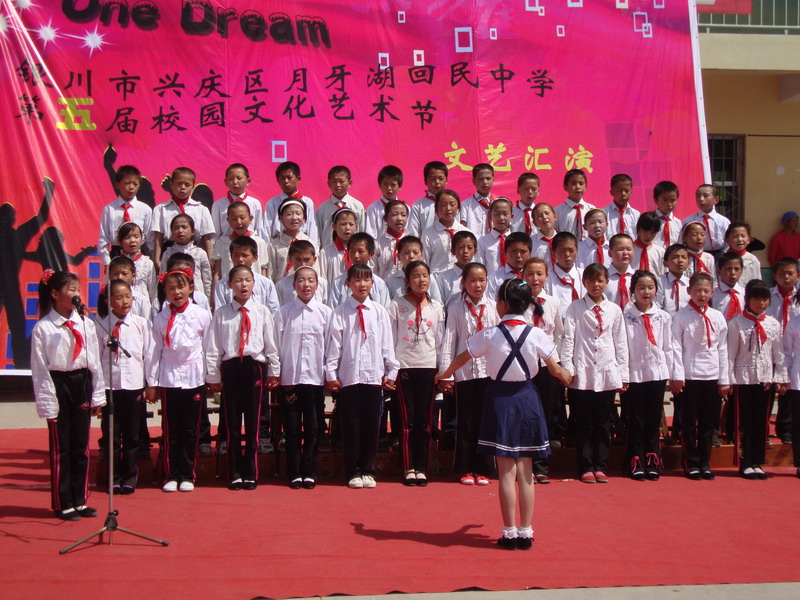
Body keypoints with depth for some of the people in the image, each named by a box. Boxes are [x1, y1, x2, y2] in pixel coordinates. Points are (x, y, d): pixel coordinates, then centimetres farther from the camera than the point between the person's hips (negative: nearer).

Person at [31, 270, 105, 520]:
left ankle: (79, 501, 22)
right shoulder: (42, 328, -7)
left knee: (81, 447, 11)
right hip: (58, 385, -4)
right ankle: (63, 504, 15)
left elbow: (95, 361, 9)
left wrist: (98, 395, 8)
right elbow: (39, 369, -7)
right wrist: (47, 403, -10)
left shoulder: (85, 325, 5)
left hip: (82, 383, 4)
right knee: (60, 450, 4)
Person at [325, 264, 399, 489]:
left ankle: (368, 471, 16)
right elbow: (334, 343, 1)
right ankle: (353, 472, 12)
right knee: (351, 425, 3)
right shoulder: (341, 312, 2)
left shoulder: (379, 312, 7)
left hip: (374, 376, 2)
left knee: (372, 425, 5)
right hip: (348, 376, -1)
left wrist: (391, 371, 7)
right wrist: (331, 373, -3)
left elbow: (387, 344, 9)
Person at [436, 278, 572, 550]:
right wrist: (565, 376, 25)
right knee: (526, 470, 8)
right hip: (527, 397, 2)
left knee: (506, 470, 3)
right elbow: (555, 369, 1)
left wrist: (444, 374, 26)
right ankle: (525, 532, 11)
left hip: (500, 398, -2)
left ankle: (510, 533, 6)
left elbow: (461, 359, 6)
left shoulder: (489, 335, -9)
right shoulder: (536, 335, -6)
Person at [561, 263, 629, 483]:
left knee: (603, 423, 6)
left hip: (607, 374, 2)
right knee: (583, 424, 2)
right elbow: (568, 339, 0)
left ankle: (601, 467, 13)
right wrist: (568, 368, -8)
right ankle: (585, 467, 9)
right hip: (582, 374, -2)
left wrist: (623, 374, 6)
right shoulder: (575, 308, 4)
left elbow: (621, 343, 10)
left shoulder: (614, 310, 11)